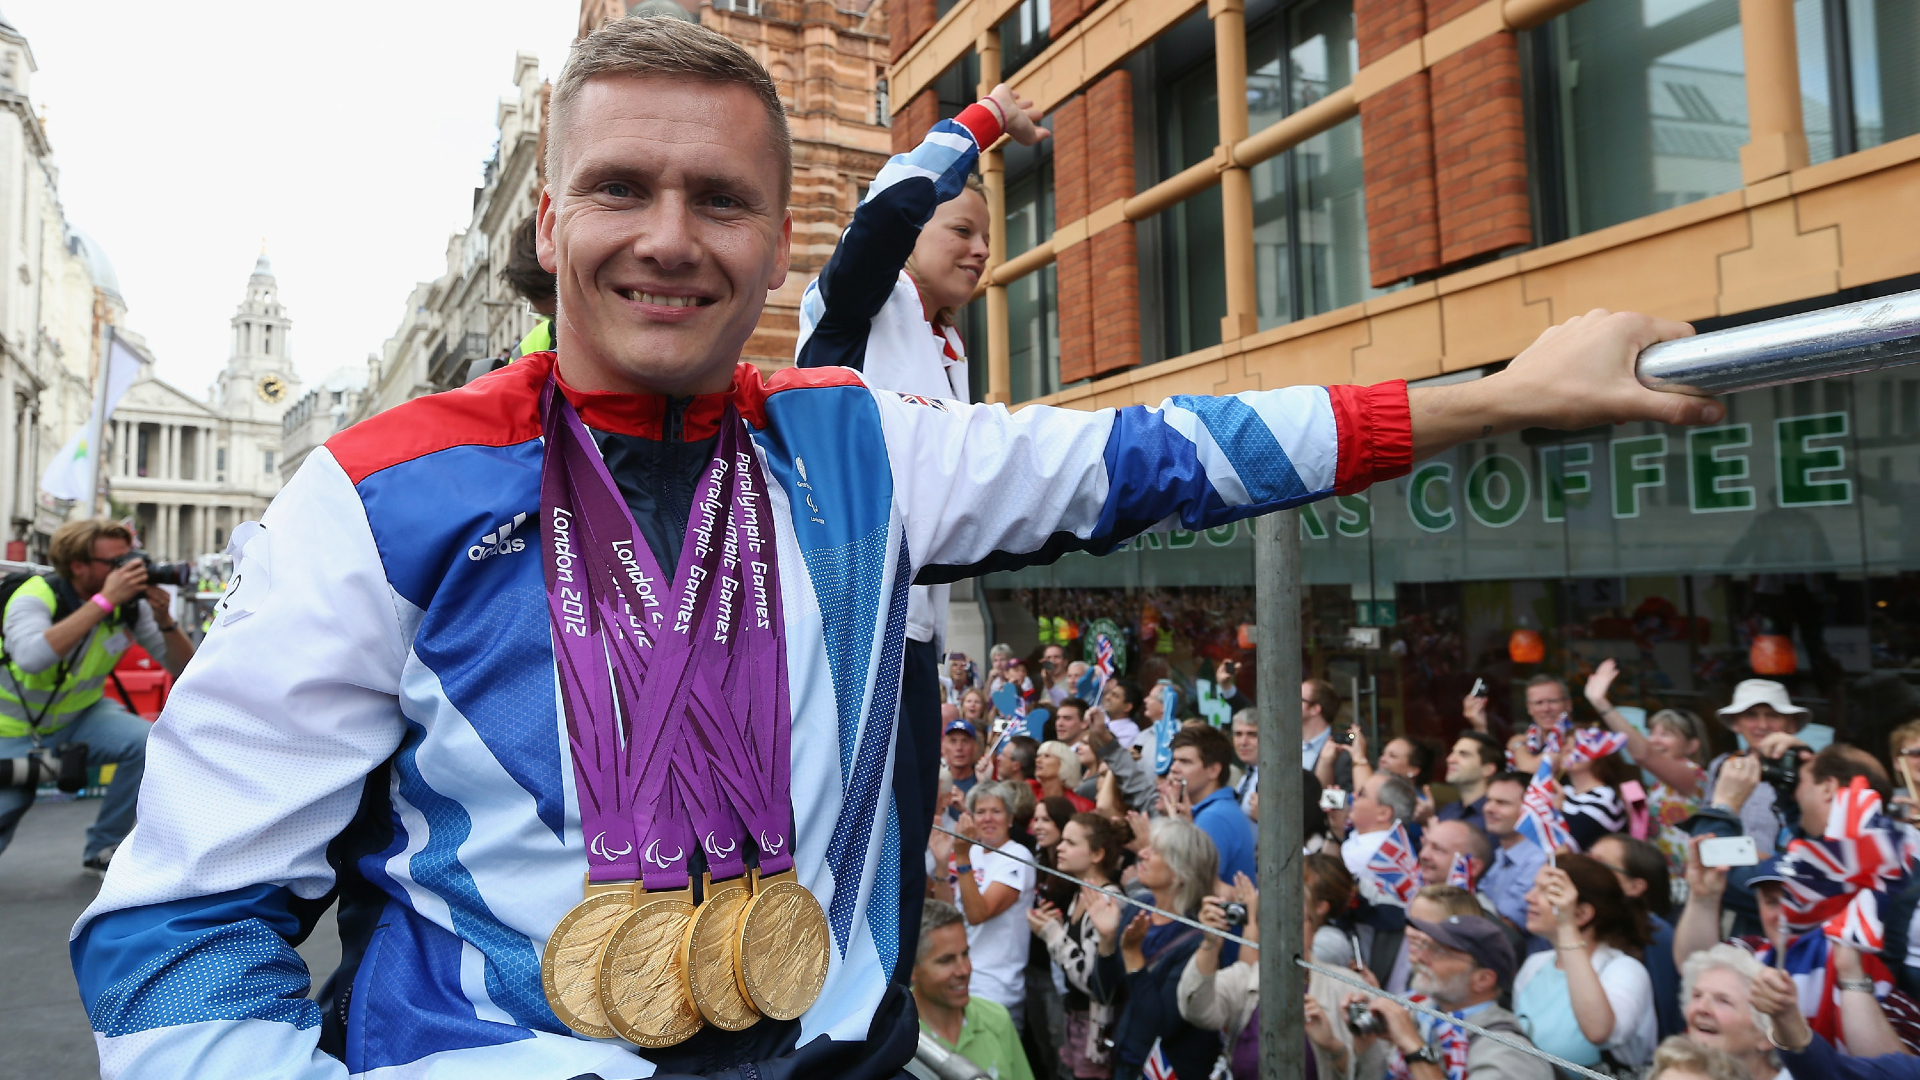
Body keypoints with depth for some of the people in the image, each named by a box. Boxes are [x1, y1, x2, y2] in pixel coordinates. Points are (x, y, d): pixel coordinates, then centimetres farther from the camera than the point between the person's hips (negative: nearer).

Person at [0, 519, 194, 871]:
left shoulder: (130, 604, -12)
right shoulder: (37, 596, -24)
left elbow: (184, 667, -10)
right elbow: (31, 657, -46)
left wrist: (164, 619, -28)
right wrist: (105, 600, -44)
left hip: (81, 717, 3)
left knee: (147, 743, -24)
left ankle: (102, 850, -6)